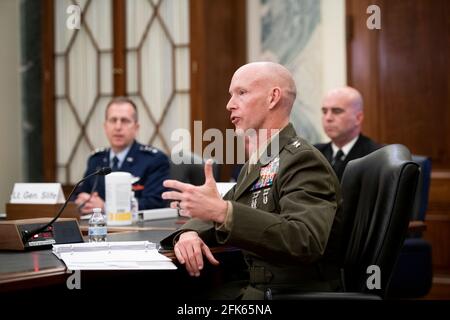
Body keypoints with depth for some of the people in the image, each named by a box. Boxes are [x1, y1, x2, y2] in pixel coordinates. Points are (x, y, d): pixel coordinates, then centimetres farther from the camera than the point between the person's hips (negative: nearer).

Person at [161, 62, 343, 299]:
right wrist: (189, 233, -7)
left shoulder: (302, 160, -14)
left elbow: (305, 241, -28)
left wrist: (222, 210, -35)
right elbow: (212, 217, 18)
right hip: (253, 286, 8)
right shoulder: (256, 164, 15)